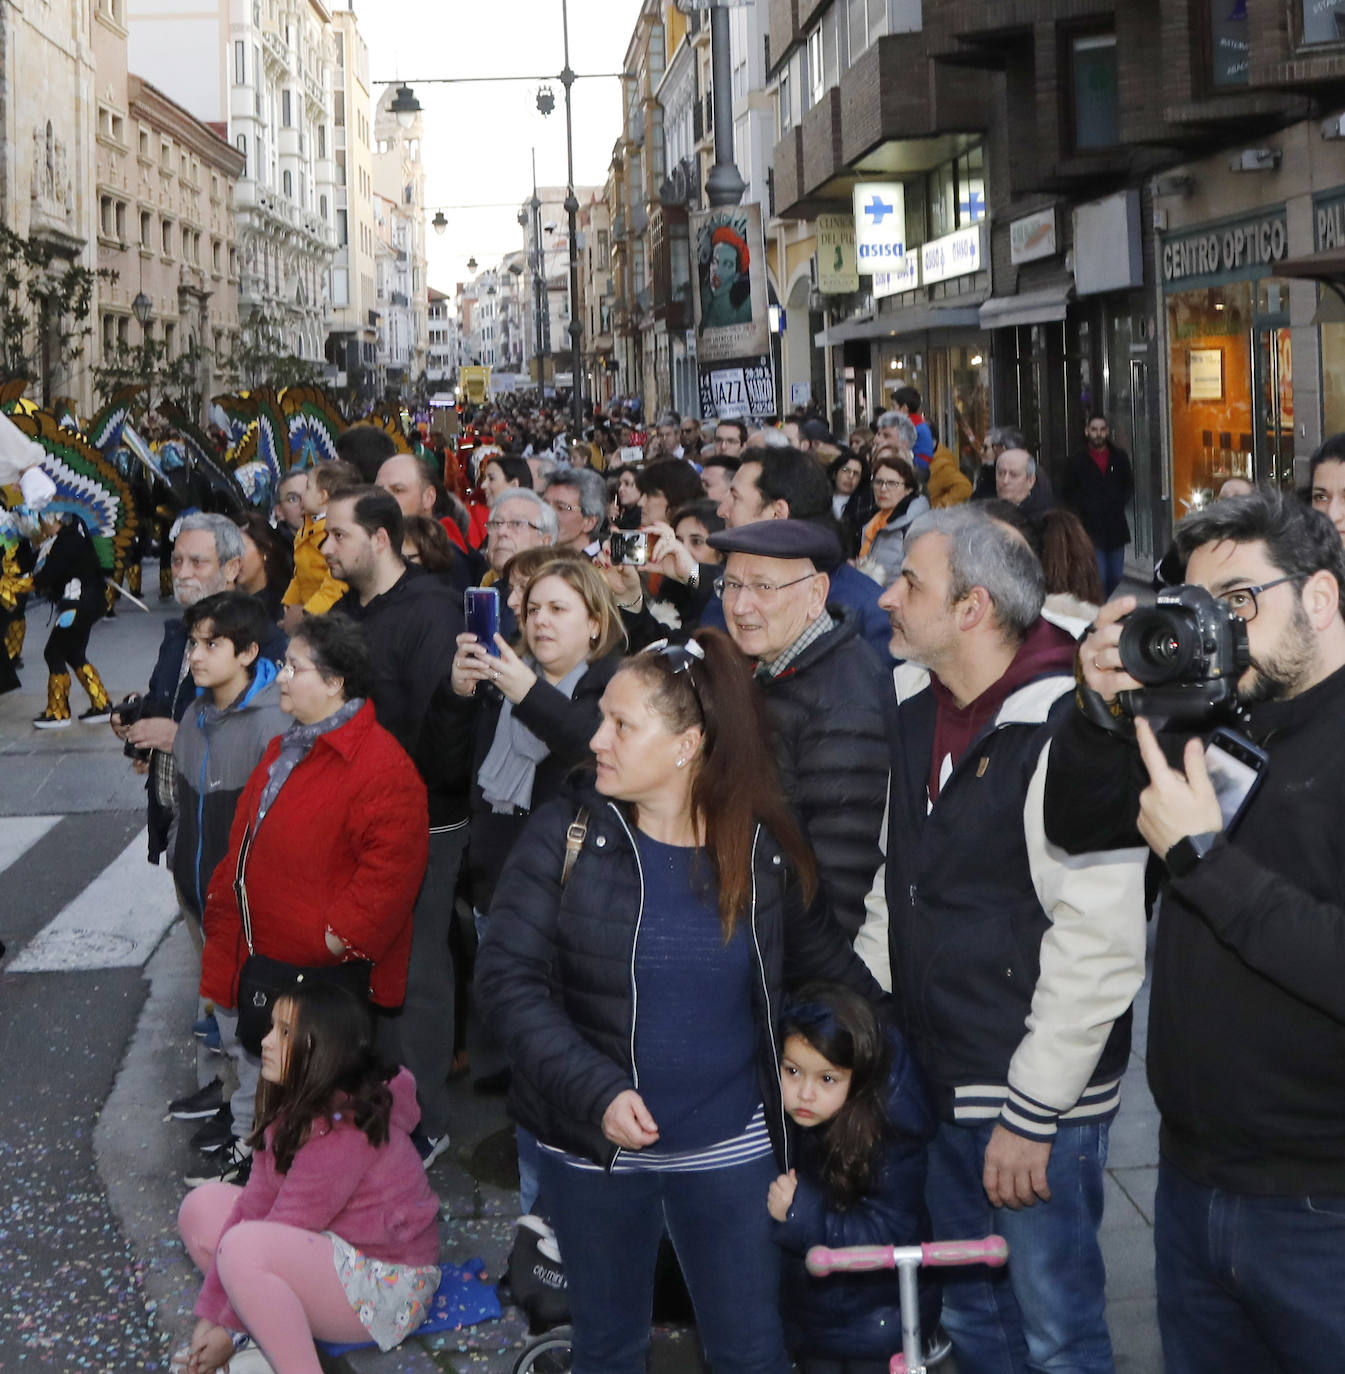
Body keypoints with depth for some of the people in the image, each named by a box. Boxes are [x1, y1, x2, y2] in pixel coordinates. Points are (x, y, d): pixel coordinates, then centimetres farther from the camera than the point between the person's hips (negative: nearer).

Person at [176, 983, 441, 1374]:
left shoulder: (344, 1128, -25)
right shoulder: (293, 1105, 3)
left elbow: (286, 1230, -22)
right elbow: (255, 1202, -1)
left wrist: (228, 1328, -14)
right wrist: (210, 1315, -6)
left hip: (386, 1280, -10)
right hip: (331, 1249, 10)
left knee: (245, 1249, -31)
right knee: (202, 1206, 4)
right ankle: (264, 1342, -1)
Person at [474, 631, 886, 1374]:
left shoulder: (764, 848, -6)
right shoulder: (567, 834, -10)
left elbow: (820, 954, 9)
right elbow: (508, 976, -13)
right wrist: (596, 1093, -24)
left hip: (730, 1148, 0)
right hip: (595, 1143, 0)